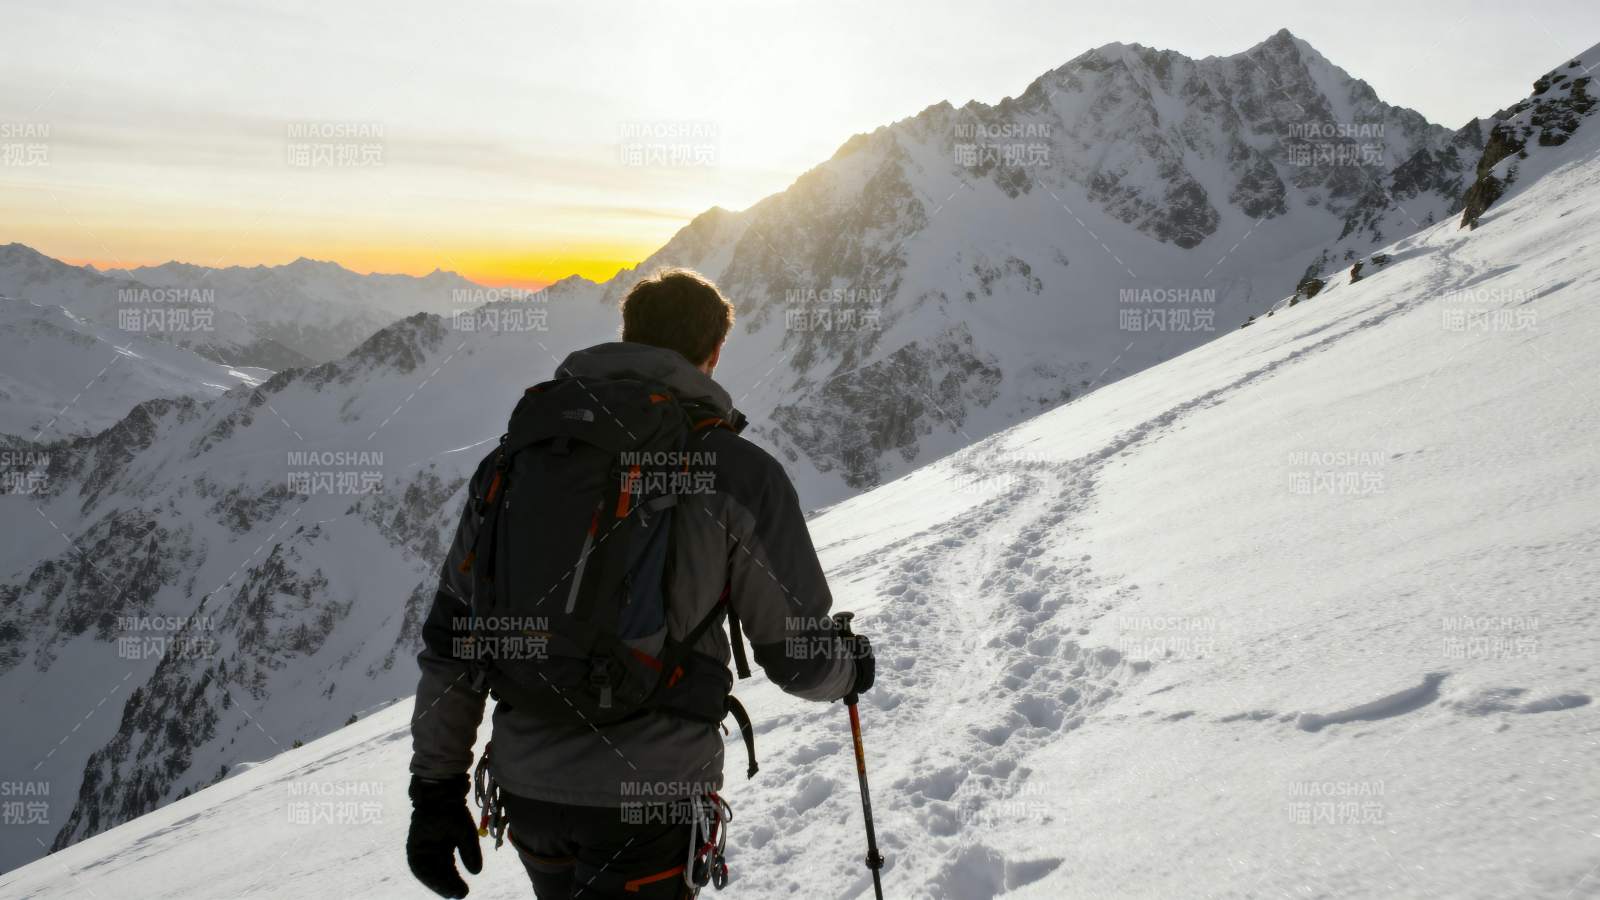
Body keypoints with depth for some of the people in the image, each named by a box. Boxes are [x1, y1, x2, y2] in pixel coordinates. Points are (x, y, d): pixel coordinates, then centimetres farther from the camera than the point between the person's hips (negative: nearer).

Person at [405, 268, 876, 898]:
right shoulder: (737, 472, -11)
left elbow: (452, 640, 3)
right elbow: (798, 656, -5)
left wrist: (436, 788, 12)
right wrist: (850, 667, 18)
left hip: (527, 788, 5)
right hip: (651, 797, -5)